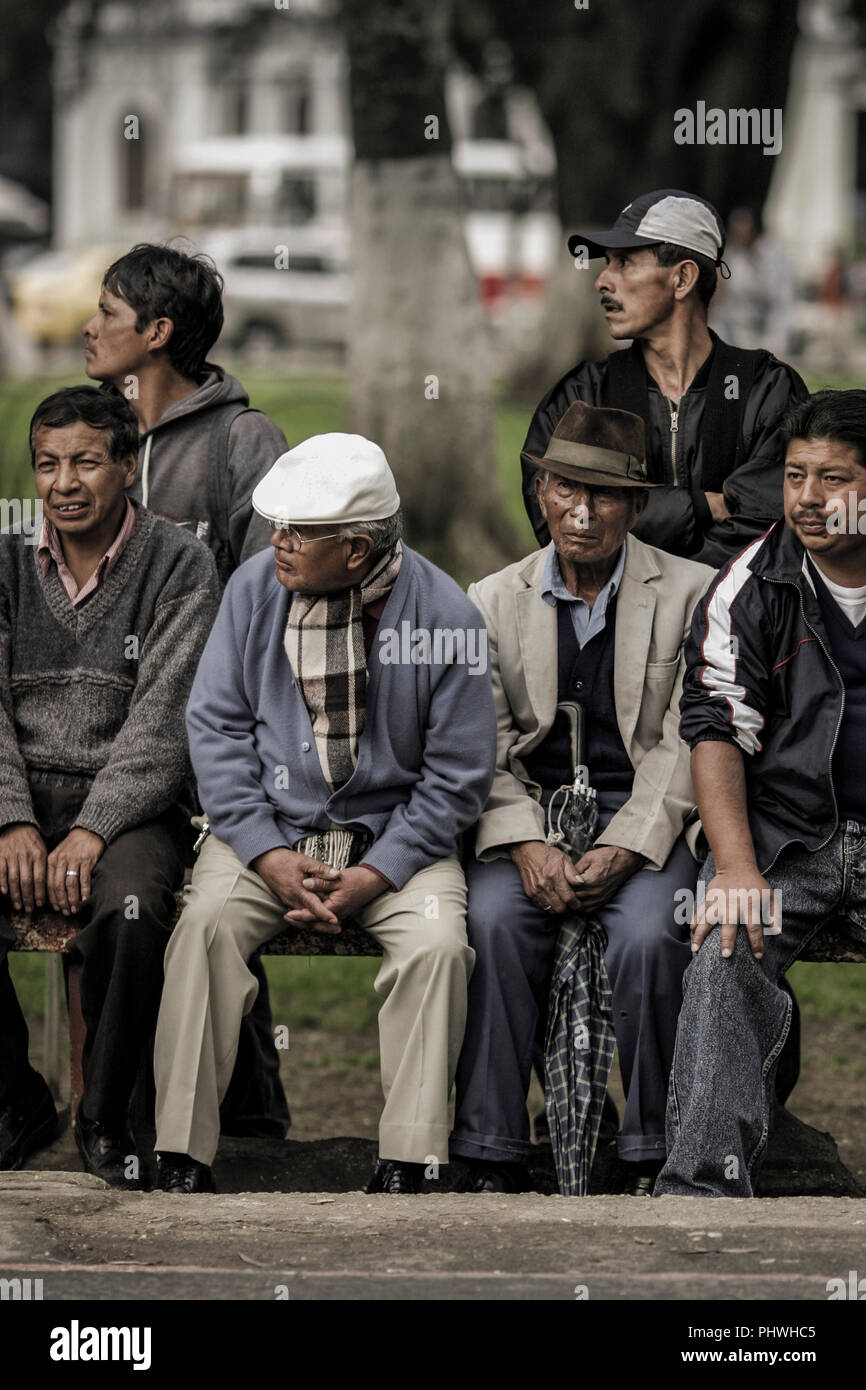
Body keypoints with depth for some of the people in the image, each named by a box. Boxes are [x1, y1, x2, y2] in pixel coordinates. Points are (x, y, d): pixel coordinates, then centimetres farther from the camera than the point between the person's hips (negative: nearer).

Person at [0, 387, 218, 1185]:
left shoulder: (178, 565, 0)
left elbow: (161, 719, -8)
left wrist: (92, 832, -19)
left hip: (129, 803, -3)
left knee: (128, 913, -36)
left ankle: (106, 1119, -12)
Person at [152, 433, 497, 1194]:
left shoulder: (444, 615, -10)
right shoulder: (256, 587, -2)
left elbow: (458, 774, -5)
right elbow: (215, 724, 1)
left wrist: (376, 874, -16)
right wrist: (267, 854, -11)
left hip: (394, 833, -1)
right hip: (268, 825, 1)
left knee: (437, 944, -28)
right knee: (207, 922, -26)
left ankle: (405, 1162, -21)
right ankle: (183, 1158, -22)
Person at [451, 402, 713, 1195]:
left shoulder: (690, 594, 2)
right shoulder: (493, 602, 9)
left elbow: (684, 743, -2)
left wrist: (624, 848, -16)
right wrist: (526, 844, -16)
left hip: (648, 817, -2)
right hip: (531, 810, 2)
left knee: (647, 935, -31)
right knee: (495, 921, -29)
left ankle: (655, 1159, -17)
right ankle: (494, 1159, -24)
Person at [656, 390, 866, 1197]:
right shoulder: (750, 588, 4)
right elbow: (717, 732, -2)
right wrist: (737, 868, -16)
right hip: (781, 834, 0)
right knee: (724, 956, -27)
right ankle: (705, 1179, -32)